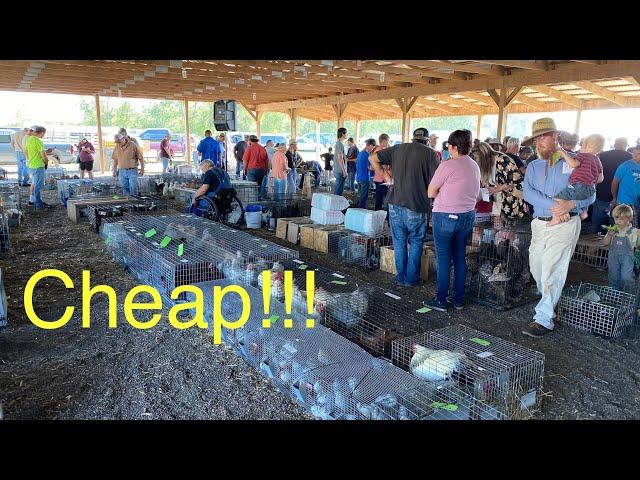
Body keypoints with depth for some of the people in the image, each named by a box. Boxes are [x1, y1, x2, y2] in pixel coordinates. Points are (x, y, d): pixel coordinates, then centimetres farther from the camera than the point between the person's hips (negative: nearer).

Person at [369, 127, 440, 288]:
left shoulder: (398, 148, 9)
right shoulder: (430, 153, -4)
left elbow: (372, 158, 12)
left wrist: (385, 176, 14)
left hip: (395, 203, 3)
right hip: (417, 207, -3)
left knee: (399, 242, 14)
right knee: (415, 243, 13)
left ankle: (401, 277, 21)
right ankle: (411, 279, 17)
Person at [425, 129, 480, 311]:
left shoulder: (448, 165, -14)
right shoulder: (475, 166, 7)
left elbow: (431, 193, -11)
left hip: (445, 216, -7)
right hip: (468, 216, 7)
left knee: (443, 259, 1)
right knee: (460, 258, 13)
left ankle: (441, 300, 7)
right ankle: (459, 299, 21)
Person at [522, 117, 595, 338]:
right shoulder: (533, 166, 11)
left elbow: (590, 193, -3)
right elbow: (528, 192, -6)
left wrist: (571, 204, -23)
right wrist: (553, 204, -21)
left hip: (564, 225, -5)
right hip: (539, 223, 5)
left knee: (552, 272, -8)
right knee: (536, 268, 14)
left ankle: (544, 319, -2)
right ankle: (549, 301, 39)